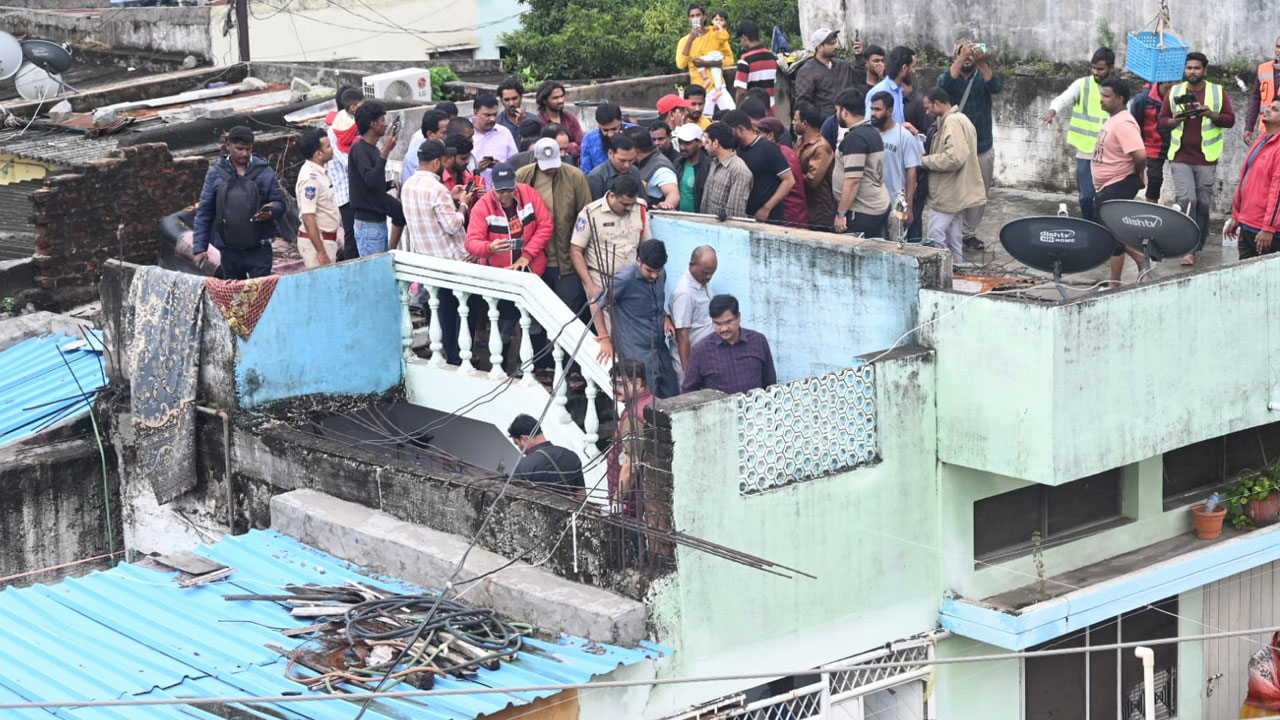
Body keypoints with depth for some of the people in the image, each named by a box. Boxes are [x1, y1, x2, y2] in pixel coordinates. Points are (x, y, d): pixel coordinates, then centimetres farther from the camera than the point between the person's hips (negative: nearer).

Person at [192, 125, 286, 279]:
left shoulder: (264, 171, 2)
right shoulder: (215, 174, 4)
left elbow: (279, 203, 7)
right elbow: (204, 212, 5)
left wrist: (271, 211, -19)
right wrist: (199, 247, -1)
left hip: (259, 249, -2)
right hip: (229, 250, 2)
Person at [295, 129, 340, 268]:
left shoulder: (320, 172, 11)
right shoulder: (310, 177, -20)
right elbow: (308, 218, -24)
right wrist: (321, 252, -25)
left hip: (328, 239, 10)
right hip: (315, 241, -10)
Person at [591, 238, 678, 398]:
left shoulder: (661, 276, 6)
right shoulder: (625, 279, -16)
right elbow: (596, 303, -7)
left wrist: (665, 317, 4)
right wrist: (604, 339, -7)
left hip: (660, 349, 7)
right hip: (635, 353, -7)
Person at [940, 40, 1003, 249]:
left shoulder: (982, 77, 2)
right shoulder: (950, 77, -1)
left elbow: (996, 86, -21)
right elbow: (945, 83, -27)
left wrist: (982, 63, -38)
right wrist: (962, 58, -40)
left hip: (983, 147, 2)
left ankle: (969, 233, 22)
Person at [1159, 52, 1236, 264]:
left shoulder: (1218, 92, 4)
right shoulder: (1174, 92, 8)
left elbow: (1230, 120, 3)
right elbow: (1162, 120, 11)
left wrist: (1211, 114, -15)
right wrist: (1175, 120, -11)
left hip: (1206, 159, 0)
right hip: (1180, 158, 0)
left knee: (1203, 203, 4)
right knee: (1186, 200, -13)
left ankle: (1198, 247, 18)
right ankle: (1189, 249, -13)